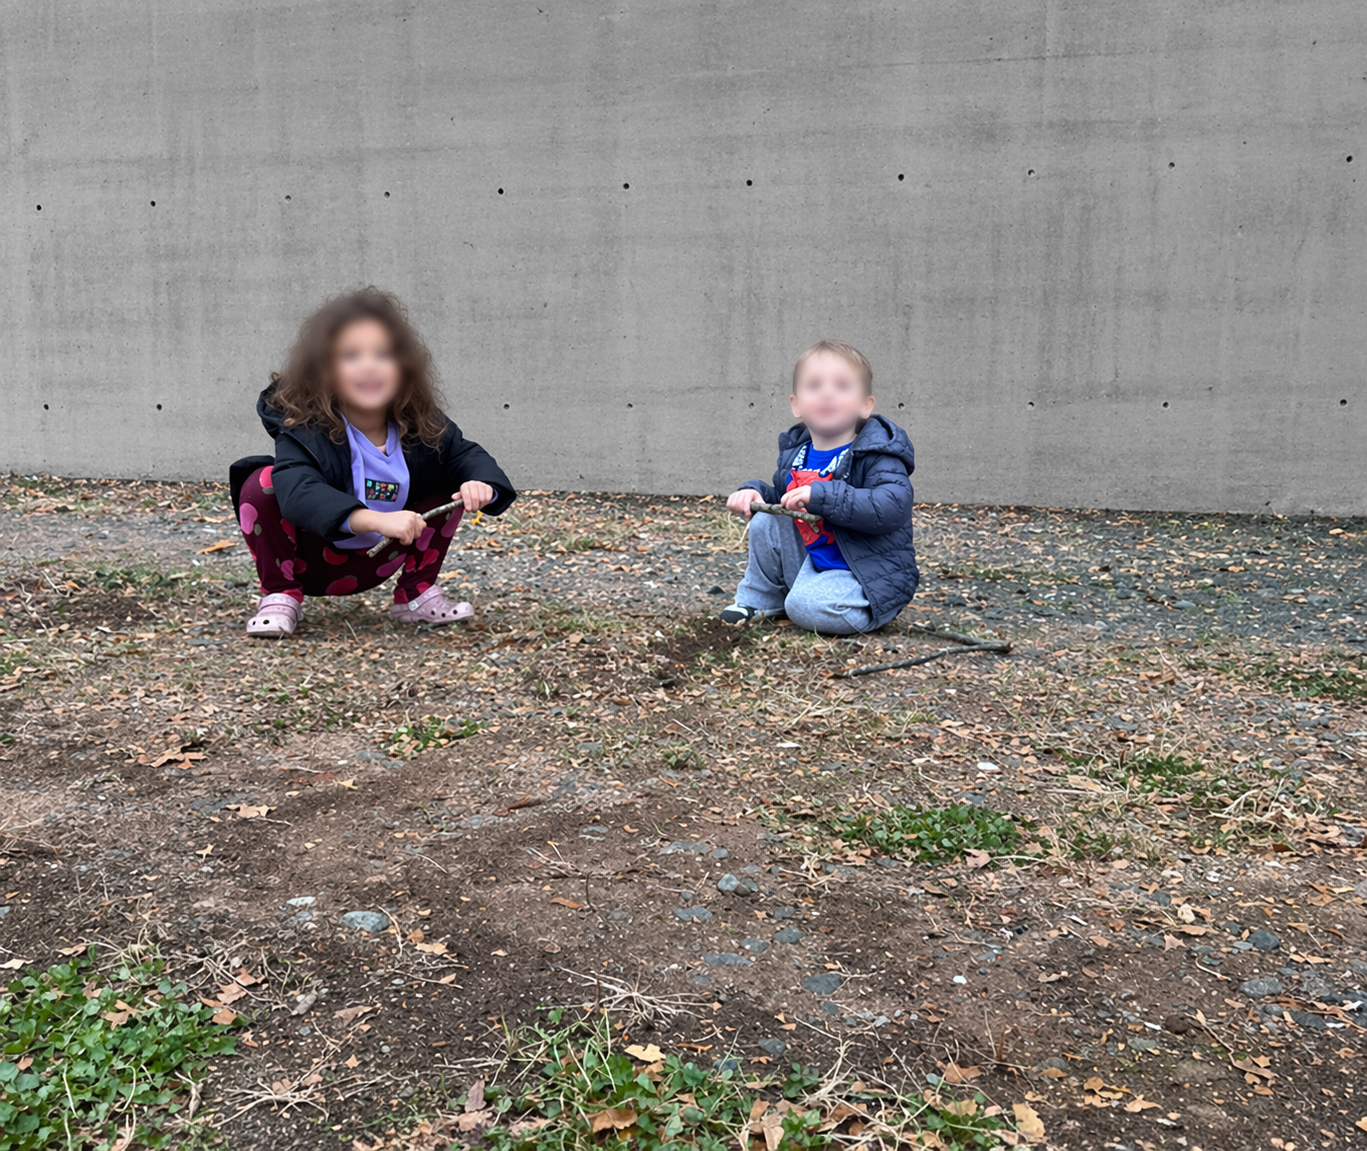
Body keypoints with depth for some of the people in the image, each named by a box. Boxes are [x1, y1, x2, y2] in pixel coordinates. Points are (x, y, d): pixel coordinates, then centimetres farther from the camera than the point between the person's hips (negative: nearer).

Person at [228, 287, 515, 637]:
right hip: (307, 563, -4)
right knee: (262, 485, -29)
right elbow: (297, 492, -45)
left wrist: (481, 484, -29)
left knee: (450, 486, -9)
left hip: (371, 565, 4)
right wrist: (377, 519, -59)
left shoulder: (424, 425, -13)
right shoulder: (305, 429, -28)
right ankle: (280, 596, -9)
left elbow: (466, 454, -3)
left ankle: (417, 592, 6)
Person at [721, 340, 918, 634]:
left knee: (805, 605, -30)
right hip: (811, 564, 7)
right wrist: (754, 493, -2)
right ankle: (757, 602, 13)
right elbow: (781, 497, 22)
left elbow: (893, 507, -34)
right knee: (765, 523, -6)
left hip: (873, 582, -7)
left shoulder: (877, 456, -18)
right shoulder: (795, 452, 5)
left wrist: (823, 497, -38)